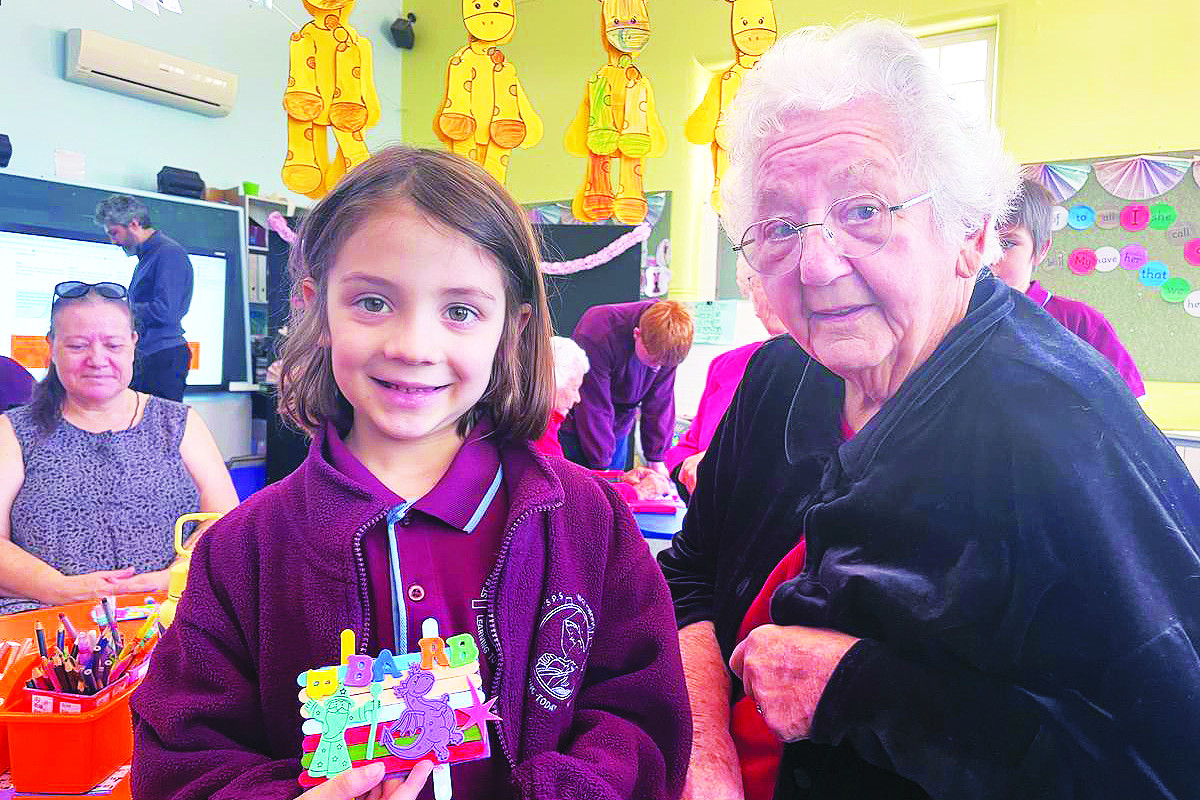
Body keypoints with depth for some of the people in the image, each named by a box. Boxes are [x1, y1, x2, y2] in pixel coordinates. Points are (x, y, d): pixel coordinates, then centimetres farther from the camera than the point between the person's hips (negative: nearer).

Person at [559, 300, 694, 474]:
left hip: (618, 428, 5)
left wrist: (656, 459, -3)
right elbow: (594, 407, -27)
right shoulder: (598, 333, -32)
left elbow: (660, 401, -5)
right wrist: (600, 465, -23)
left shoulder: (666, 345, -17)